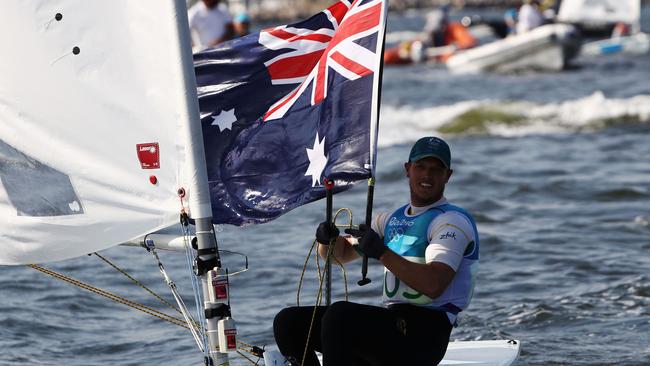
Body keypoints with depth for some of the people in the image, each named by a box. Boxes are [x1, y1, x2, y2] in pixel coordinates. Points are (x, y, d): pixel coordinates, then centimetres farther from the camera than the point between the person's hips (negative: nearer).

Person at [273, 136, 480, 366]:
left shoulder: (453, 221, -3)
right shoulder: (392, 219, 21)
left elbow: (433, 286, -19)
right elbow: (342, 253, 25)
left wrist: (382, 253, -23)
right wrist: (328, 239, 1)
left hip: (425, 334, -8)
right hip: (388, 321, 8)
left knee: (339, 315, -32)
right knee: (288, 322, -3)